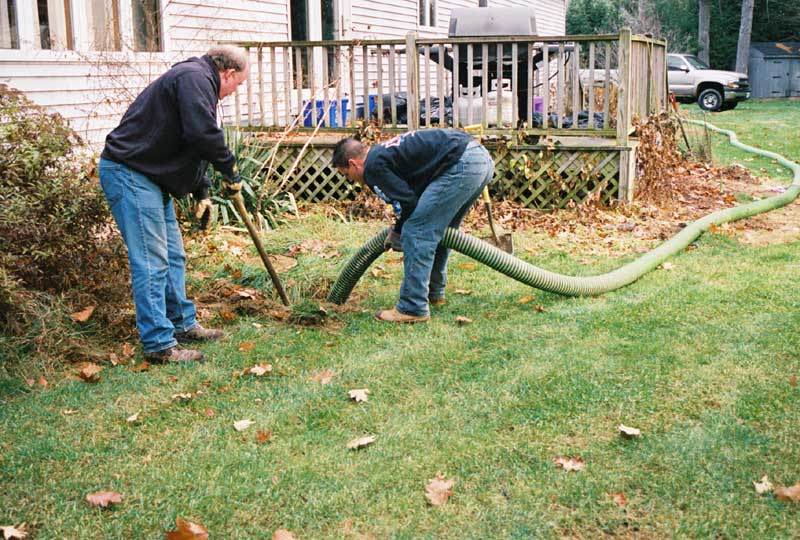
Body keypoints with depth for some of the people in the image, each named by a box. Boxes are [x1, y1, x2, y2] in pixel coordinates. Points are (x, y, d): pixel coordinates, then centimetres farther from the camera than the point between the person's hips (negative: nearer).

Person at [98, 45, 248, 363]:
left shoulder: (197, 79, 20)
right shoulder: (195, 77, -14)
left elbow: (194, 144, 25)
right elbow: (204, 134, -26)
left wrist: (201, 192, 21)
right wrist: (230, 170, -11)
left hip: (150, 176, 11)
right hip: (128, 173, -11)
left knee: (173, 255, 16)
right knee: (151, 262, -9)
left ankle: (183, 324, 27)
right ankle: (159, 345, -5)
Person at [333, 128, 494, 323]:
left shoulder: (374, 166, -3)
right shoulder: (384, 152, 26)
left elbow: (408, 203, -6)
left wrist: (398, 233, 12)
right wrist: (399, 230, 26)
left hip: (462, 164, -10)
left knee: (417, 231, -6)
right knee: (439, 230, 24)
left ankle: (413, 308, -4)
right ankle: (434, 293, 35)